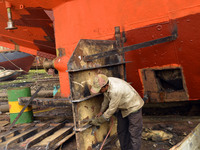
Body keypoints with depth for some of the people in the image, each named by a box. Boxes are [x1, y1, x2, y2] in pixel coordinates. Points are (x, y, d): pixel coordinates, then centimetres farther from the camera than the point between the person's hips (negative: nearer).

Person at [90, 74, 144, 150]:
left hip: (133, 107, -8)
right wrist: (101, 111, 10)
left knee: (134, 133, -4)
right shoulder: (105, 83, -14)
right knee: (121, 131, 14)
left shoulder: (116, 90, -39)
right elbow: (106, 99, 7)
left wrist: (98, 121, -19)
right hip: (122, 108, 9)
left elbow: (111, 110, -29)